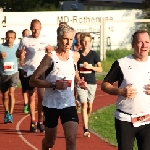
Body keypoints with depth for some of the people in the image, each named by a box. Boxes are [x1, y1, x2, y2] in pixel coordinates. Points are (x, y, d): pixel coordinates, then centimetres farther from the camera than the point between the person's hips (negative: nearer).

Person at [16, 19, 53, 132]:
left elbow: (49, 49, 21)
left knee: (42, 96, -5)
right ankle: (33, 121, 13)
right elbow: (18, 54, 4)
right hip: (29, 71, -1)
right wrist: (21, 54, -20)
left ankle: (40, 121, 3)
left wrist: (49, 49, -3)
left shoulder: (45, 39, 4)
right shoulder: (25, 40, -2)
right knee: (31, 97, 5)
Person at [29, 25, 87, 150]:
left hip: (69, 104, 2)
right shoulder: (50, 57, -11)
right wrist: (54, 85, -24)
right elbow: (33, 80, -13)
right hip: (51, 104, -2)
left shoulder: (75, 56, 1)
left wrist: (79, 81, 3)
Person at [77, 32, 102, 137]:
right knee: (84, 104, -11)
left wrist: (90, 67, -17)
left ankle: (85, 123, 33)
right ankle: (86, 129, -13)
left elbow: (100, 69, -3)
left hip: (92, 83, 1)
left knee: (90, 106, 6)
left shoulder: (94, 54, 0)